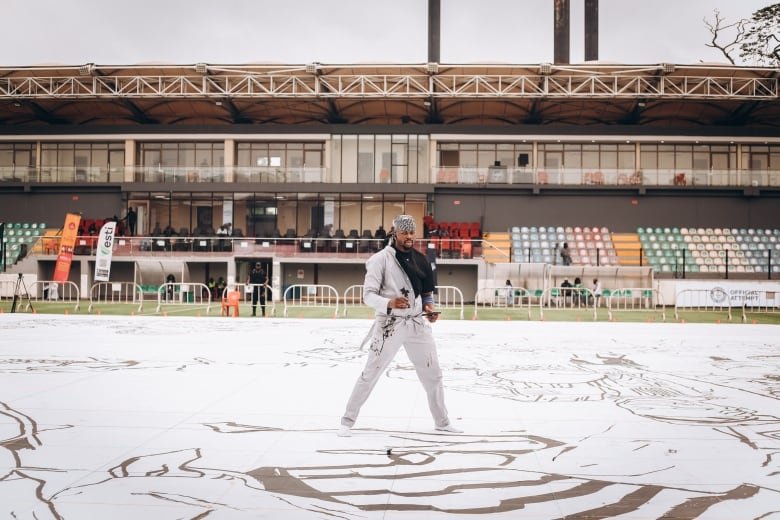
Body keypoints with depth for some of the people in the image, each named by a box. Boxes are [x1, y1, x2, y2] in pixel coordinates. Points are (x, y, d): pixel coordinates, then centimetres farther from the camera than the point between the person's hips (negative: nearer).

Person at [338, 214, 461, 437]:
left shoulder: (420, 259, 8)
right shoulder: (380, 259, -10)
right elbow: (368, 295, -13)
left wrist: (429, 307, -2)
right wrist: (389, 303, -31)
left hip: (417, 324, 6)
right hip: (389, 324, -5)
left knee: (433, 374, 12)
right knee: (370, 374, -1)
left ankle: (442, 422, 30)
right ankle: (347, 421, 13)